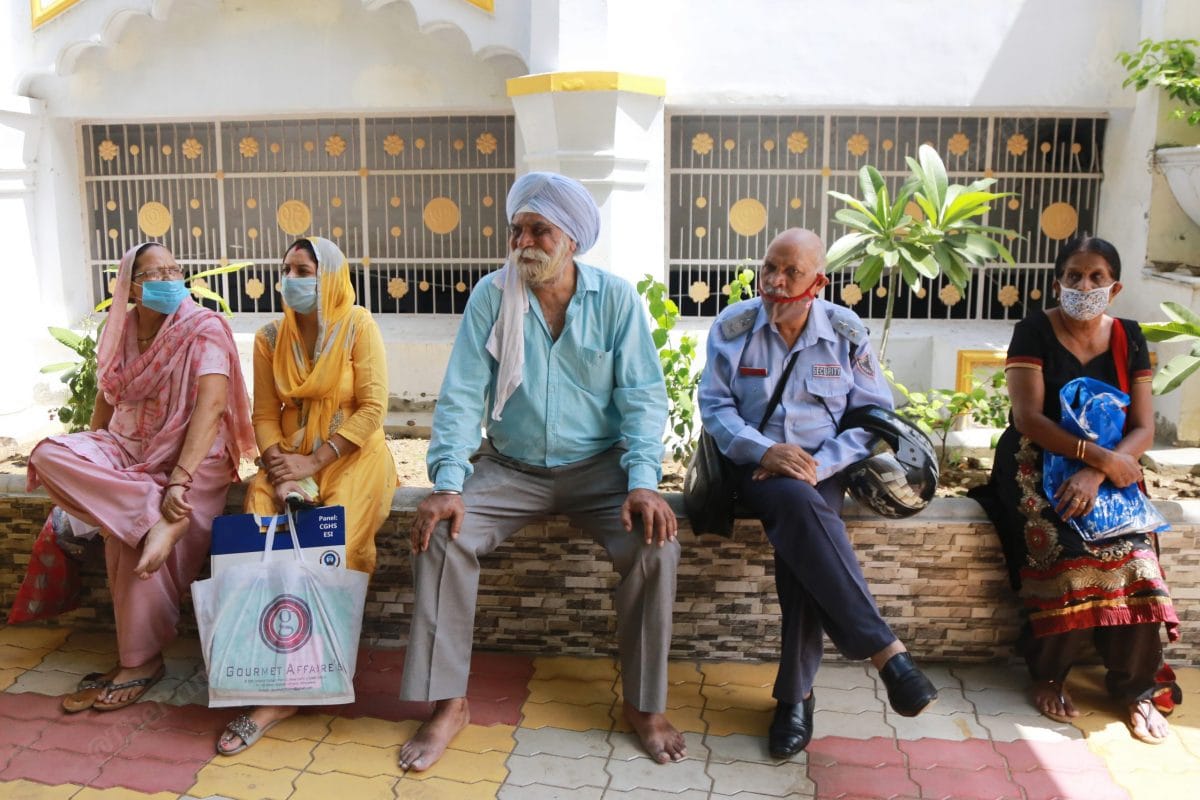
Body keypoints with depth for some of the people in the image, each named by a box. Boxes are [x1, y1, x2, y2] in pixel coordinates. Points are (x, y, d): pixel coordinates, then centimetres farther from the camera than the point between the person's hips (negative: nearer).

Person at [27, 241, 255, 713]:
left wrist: (180, 479, -33)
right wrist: (87, 464, 14)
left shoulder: (204, 328, -12)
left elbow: (211, 404, -24)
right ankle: (159, 515, -30)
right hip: (128, 451, 6)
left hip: (193, 459, -6)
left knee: (128, 532, -28)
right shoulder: (121, 330, 5)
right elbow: (107, 395, 18)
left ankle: (140, 662, -11)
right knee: (48, 454, -20)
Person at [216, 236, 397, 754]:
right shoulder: (271, 337, 8)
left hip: (353, 456, -4)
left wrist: (314, 463, -17)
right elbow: (265, 414, 7)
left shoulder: (358, 327, -5)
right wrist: (279, 466, -13)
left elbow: (372, 409, -11)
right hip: (290, 458, 4)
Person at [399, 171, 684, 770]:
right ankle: (448, 703, -7)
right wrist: (448, 484, -21)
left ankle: (645, 706, -5)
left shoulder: (616, 299, -5)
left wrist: (642, 482, -23)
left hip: (598, 466, -1)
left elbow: (642, 398, -7)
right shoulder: (492, 295, -3)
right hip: (510, 468, 1)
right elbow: (462, 396, -8)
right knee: (440, 535, -22)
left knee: (656, 544, -25)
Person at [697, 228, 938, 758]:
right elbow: (714, 406, 1)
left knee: (798, 537, -32)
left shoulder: (846, 333, 5)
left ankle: (795, 695, -19)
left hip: (821, 470, 1)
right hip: (756, 468, 0)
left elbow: (874, 415, 3)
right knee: (799, 504, -36)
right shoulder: (733, 326, 4)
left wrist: (818, 464, -14)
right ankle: (884, 650, -34)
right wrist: (764, 450, -18)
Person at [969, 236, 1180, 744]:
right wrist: (1098, 455, -23)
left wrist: (1096, 473, -18)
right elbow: (1028, 417, -13)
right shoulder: (1034, 332, -4)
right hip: (1038, 464, -3)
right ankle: (1047, 675, -10)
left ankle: (1134, 687, -7)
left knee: (1133, 557, -23)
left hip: (1110, 470, 3)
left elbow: (1143, 429, 0)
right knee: (1067, 551, -29)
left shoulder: (1128, 338, 7)